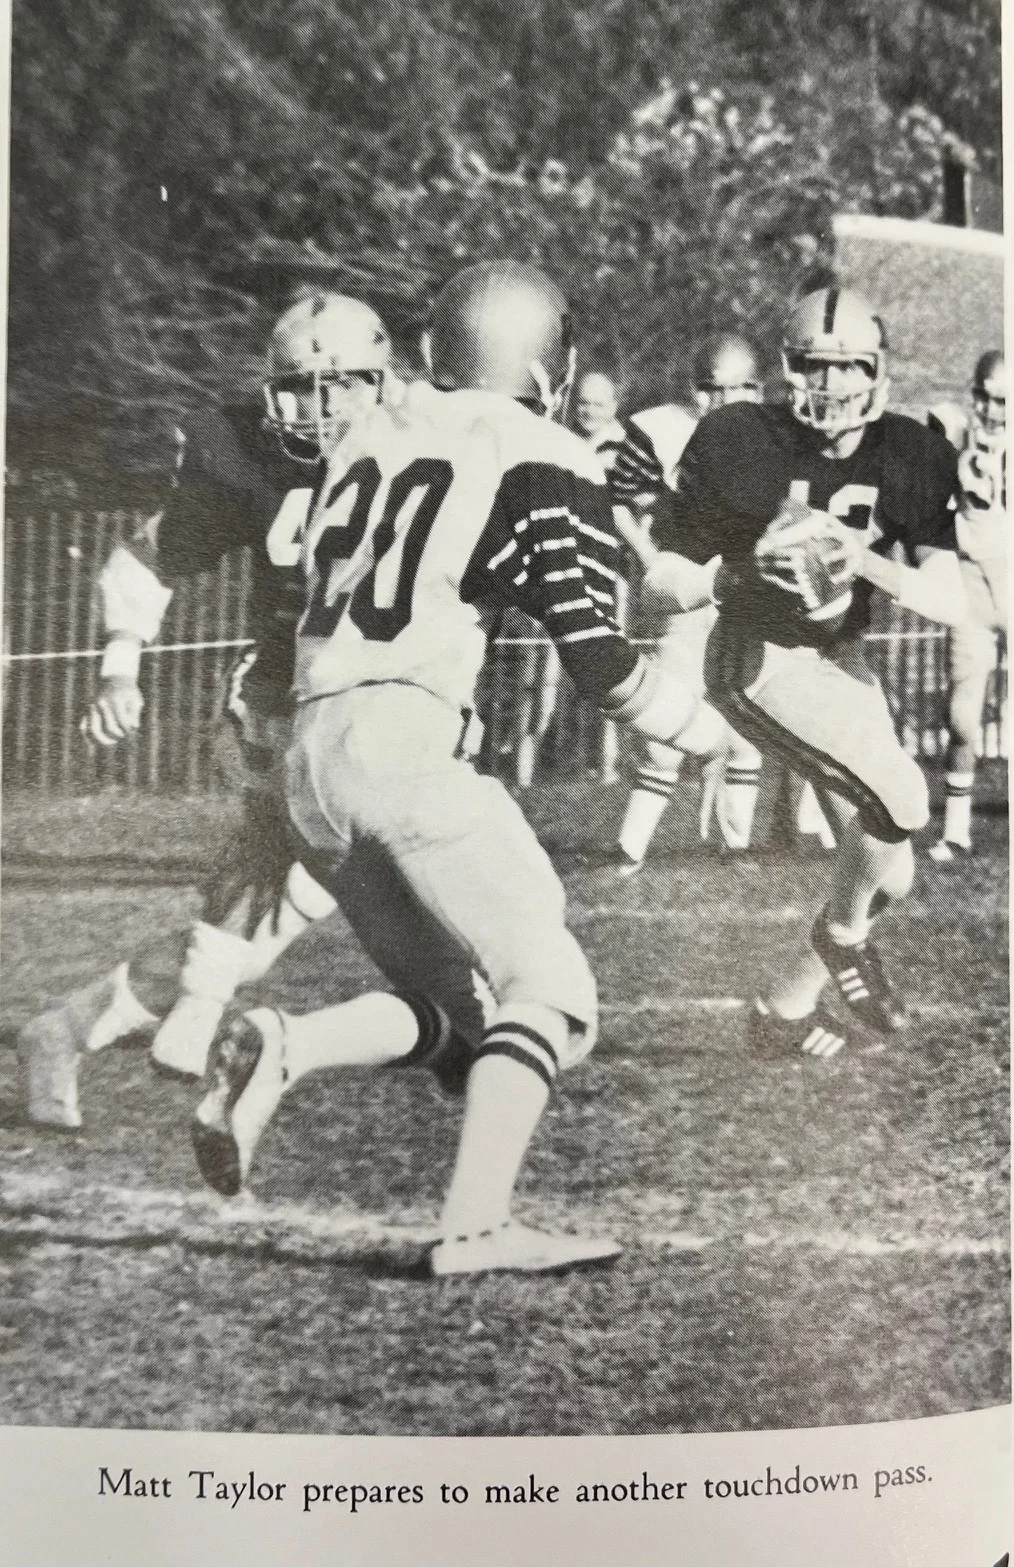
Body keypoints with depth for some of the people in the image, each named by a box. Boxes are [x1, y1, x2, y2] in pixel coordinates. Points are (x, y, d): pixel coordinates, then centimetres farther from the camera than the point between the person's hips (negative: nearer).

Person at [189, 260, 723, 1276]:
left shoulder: (364, 440, 20)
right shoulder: (545, 465, 2)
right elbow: (595, 658, -2)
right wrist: (700, 727, 13)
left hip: (308, 752, 7)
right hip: (401, 741, -7)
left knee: (453, 1005, 14)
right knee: (550, 993, -2)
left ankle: (280, 1050, -8)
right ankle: (474, 1227, -16)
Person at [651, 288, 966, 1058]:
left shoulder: (911, 457, -7)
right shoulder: (741, 443, -17)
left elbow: (953, 604, -14)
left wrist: (864, 560, -28)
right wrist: (745, 568, -28)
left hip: (839, 659, 6)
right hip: (759, 658, -6)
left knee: (887, 876, 8)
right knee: (900, 799, -22)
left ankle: (787, 1004, 31)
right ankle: (845, 935, 6)